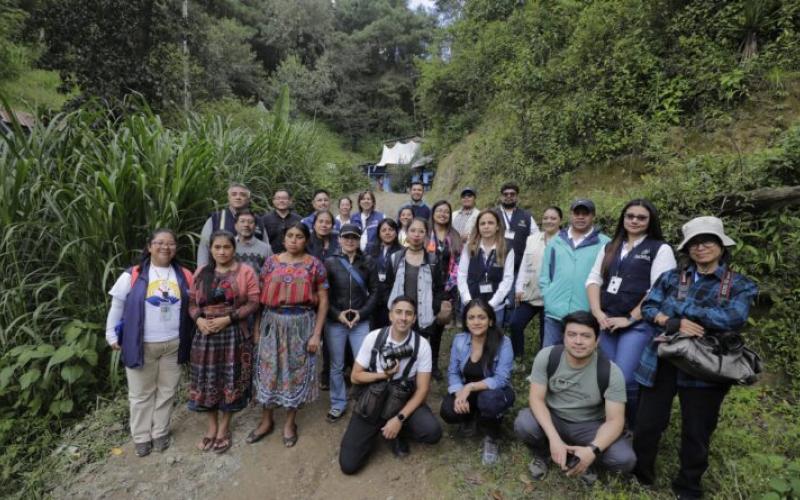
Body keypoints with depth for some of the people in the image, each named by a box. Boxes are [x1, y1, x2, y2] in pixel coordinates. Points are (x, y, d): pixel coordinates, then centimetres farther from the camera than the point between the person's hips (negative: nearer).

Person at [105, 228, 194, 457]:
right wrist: (112, 335, 3)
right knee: (141, 393, 12)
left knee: (167, 391, 14)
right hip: (141, 345, -2)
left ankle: (160, 433, 32)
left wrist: (190, 337, 8)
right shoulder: (133, 275, -6)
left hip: (173, 345, 2)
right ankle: (141, 436, 29)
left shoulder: (185, 276, 2)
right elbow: (117, 306, 2)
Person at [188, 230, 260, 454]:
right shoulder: (201, 273, 9)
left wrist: (227, 319, -16)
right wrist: (199, 319, -10)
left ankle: (224, 429, 24)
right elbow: (192, 302, 10)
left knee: (230, 382, 5)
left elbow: (253, 303, -8)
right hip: (206, 334, 3)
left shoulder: (245, 271, -4)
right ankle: (212, 426, 29)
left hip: (234, 334, -3)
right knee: (207, 382, 9)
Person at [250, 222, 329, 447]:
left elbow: (323, 301, -3)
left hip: (302, 324, -2)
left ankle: (290, 423, 26)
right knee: (269, 370, 9)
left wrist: (317, 333, -7)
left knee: (296, 372, 7)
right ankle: (266, 420, 29)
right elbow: (261, 297, 6)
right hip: (273, 323, 2)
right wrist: (257, 328, 4)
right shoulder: (271, 262, 2)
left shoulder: (314, 265, -4)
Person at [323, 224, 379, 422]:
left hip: (360, 321, 1)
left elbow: (374, 291, 3)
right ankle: (338, 404, 27)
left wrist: (362, 312, -8)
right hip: (335, 321, 0)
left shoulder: (368, 263, 1)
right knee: (336, 365, 10)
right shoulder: (330, 262, -3)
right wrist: (337, 314, -11)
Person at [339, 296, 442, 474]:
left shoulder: (422, 345, -13)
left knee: (432, 432, -28)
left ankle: (398, 431, 5)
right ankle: (378, 428, 18)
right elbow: (355, 377, -3)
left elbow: (422, 389, -10)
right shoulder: (373, 338, -11)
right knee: (349, 464, -10)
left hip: (403, 400, 0)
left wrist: (399, 418, -20)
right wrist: (384, 375, -20)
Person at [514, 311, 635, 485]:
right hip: (552, 418, 0)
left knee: (625, 459, -26)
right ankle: (541, 454, 5)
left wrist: (592, 450, -38)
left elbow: (615, 420, -19)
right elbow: (536, 399, -18)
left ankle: (585, 458, 8)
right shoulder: (547, 356, -19)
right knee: (523, 424, -32)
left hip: (588, 425, 0)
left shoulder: (611, 372, -20)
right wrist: (554, 439, -34)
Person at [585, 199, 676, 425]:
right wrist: (597, 313, -2)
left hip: (638, 324, -5)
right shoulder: (610, 247, 16)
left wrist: (629, 318, -11)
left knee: (625, 380, -12)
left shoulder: (660, 249, 0)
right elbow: (594, 279, 11)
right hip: (607, 323, 5)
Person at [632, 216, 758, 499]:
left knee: (697, 432, 13)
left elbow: (734, 319, -17)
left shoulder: (740, 285, 0)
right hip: (662, 361, 1)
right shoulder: (672, 277, 4)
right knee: (647, 424, 7)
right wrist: (675, 323, -19)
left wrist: (681, 305, -16)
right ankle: (639, 476, 31)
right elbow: (647, 307, -1)